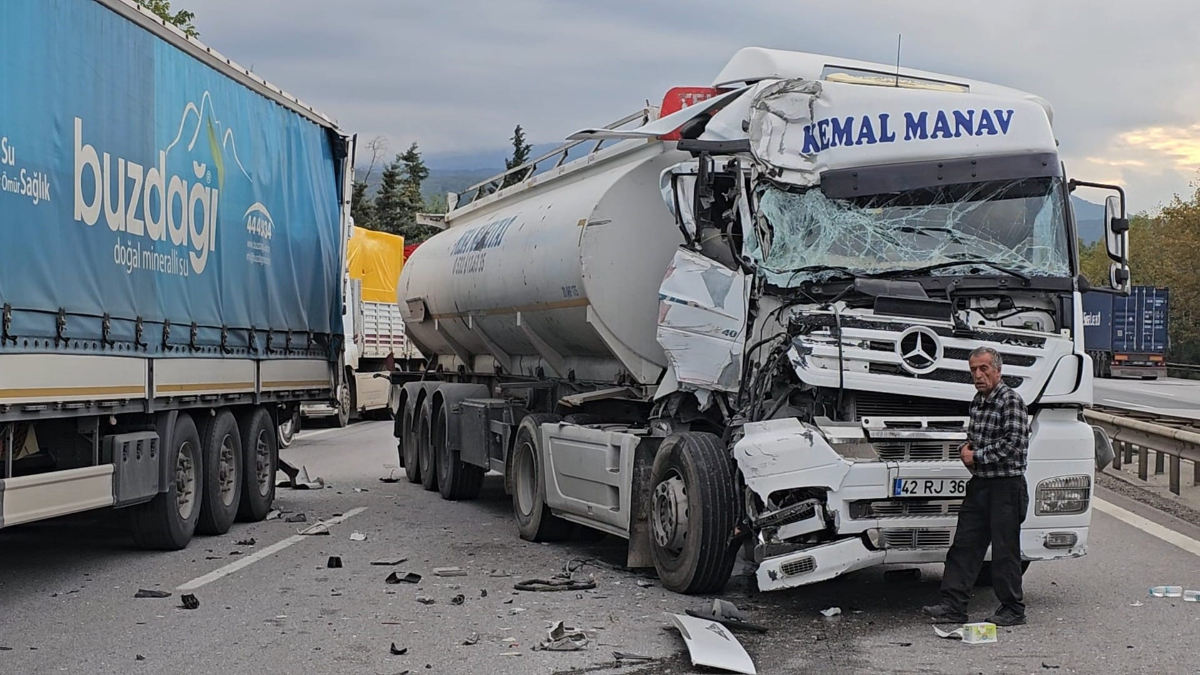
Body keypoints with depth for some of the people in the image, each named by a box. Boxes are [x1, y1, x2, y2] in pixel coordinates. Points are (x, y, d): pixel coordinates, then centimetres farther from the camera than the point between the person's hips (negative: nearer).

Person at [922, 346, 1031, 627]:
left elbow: (1013, 444, -20)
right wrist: (966, 449, 4)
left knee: (1005, 549, 0)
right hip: (979, 485, 8)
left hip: (1005, 486, -8)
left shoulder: (1011, 401, -12)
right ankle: (953, 606, 9)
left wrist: (977, 456, -14)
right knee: (964, 546, 6)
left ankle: (1013, 610, 12)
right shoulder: (978, 401, 14)